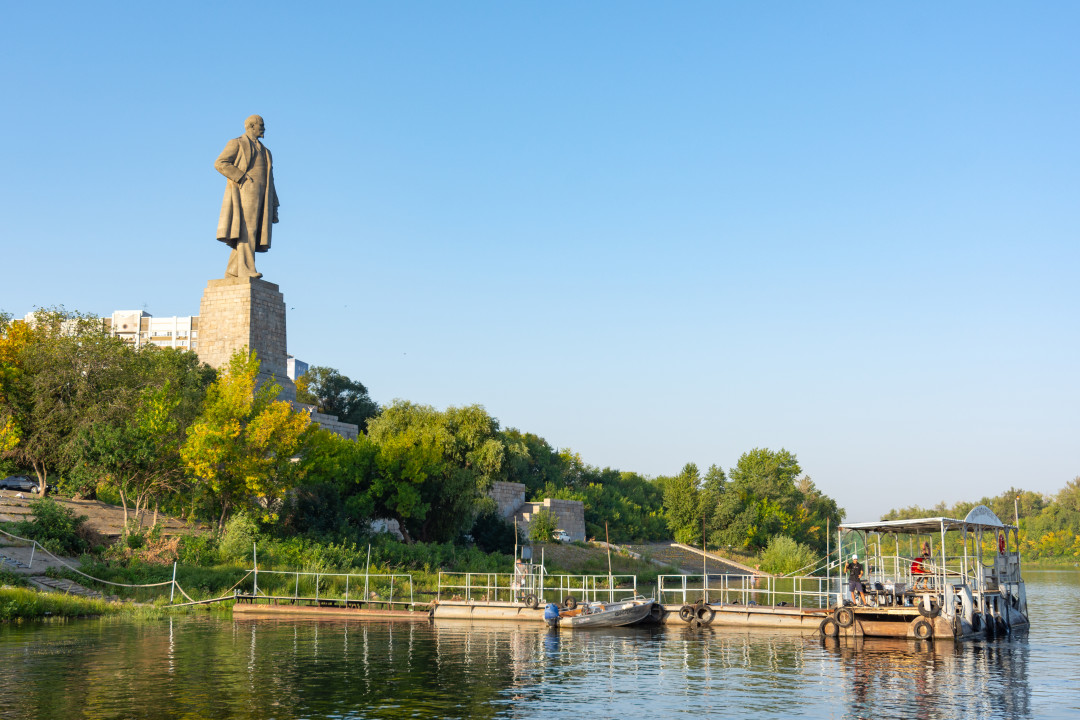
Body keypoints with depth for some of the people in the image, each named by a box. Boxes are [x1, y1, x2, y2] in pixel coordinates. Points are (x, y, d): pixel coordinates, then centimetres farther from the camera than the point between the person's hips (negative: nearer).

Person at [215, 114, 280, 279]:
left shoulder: (264, 151, 27)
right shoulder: (237, 143, 7)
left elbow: (269, 181, 23)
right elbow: (220, 163, -6)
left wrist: (274, 208, 15)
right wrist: (242, 177, -15)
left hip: (261, 195, 7)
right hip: (244, 191, -7)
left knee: (252, 233, 0)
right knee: (246, 230, -16)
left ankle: (232, 271, 2)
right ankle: (246, 269, -23)